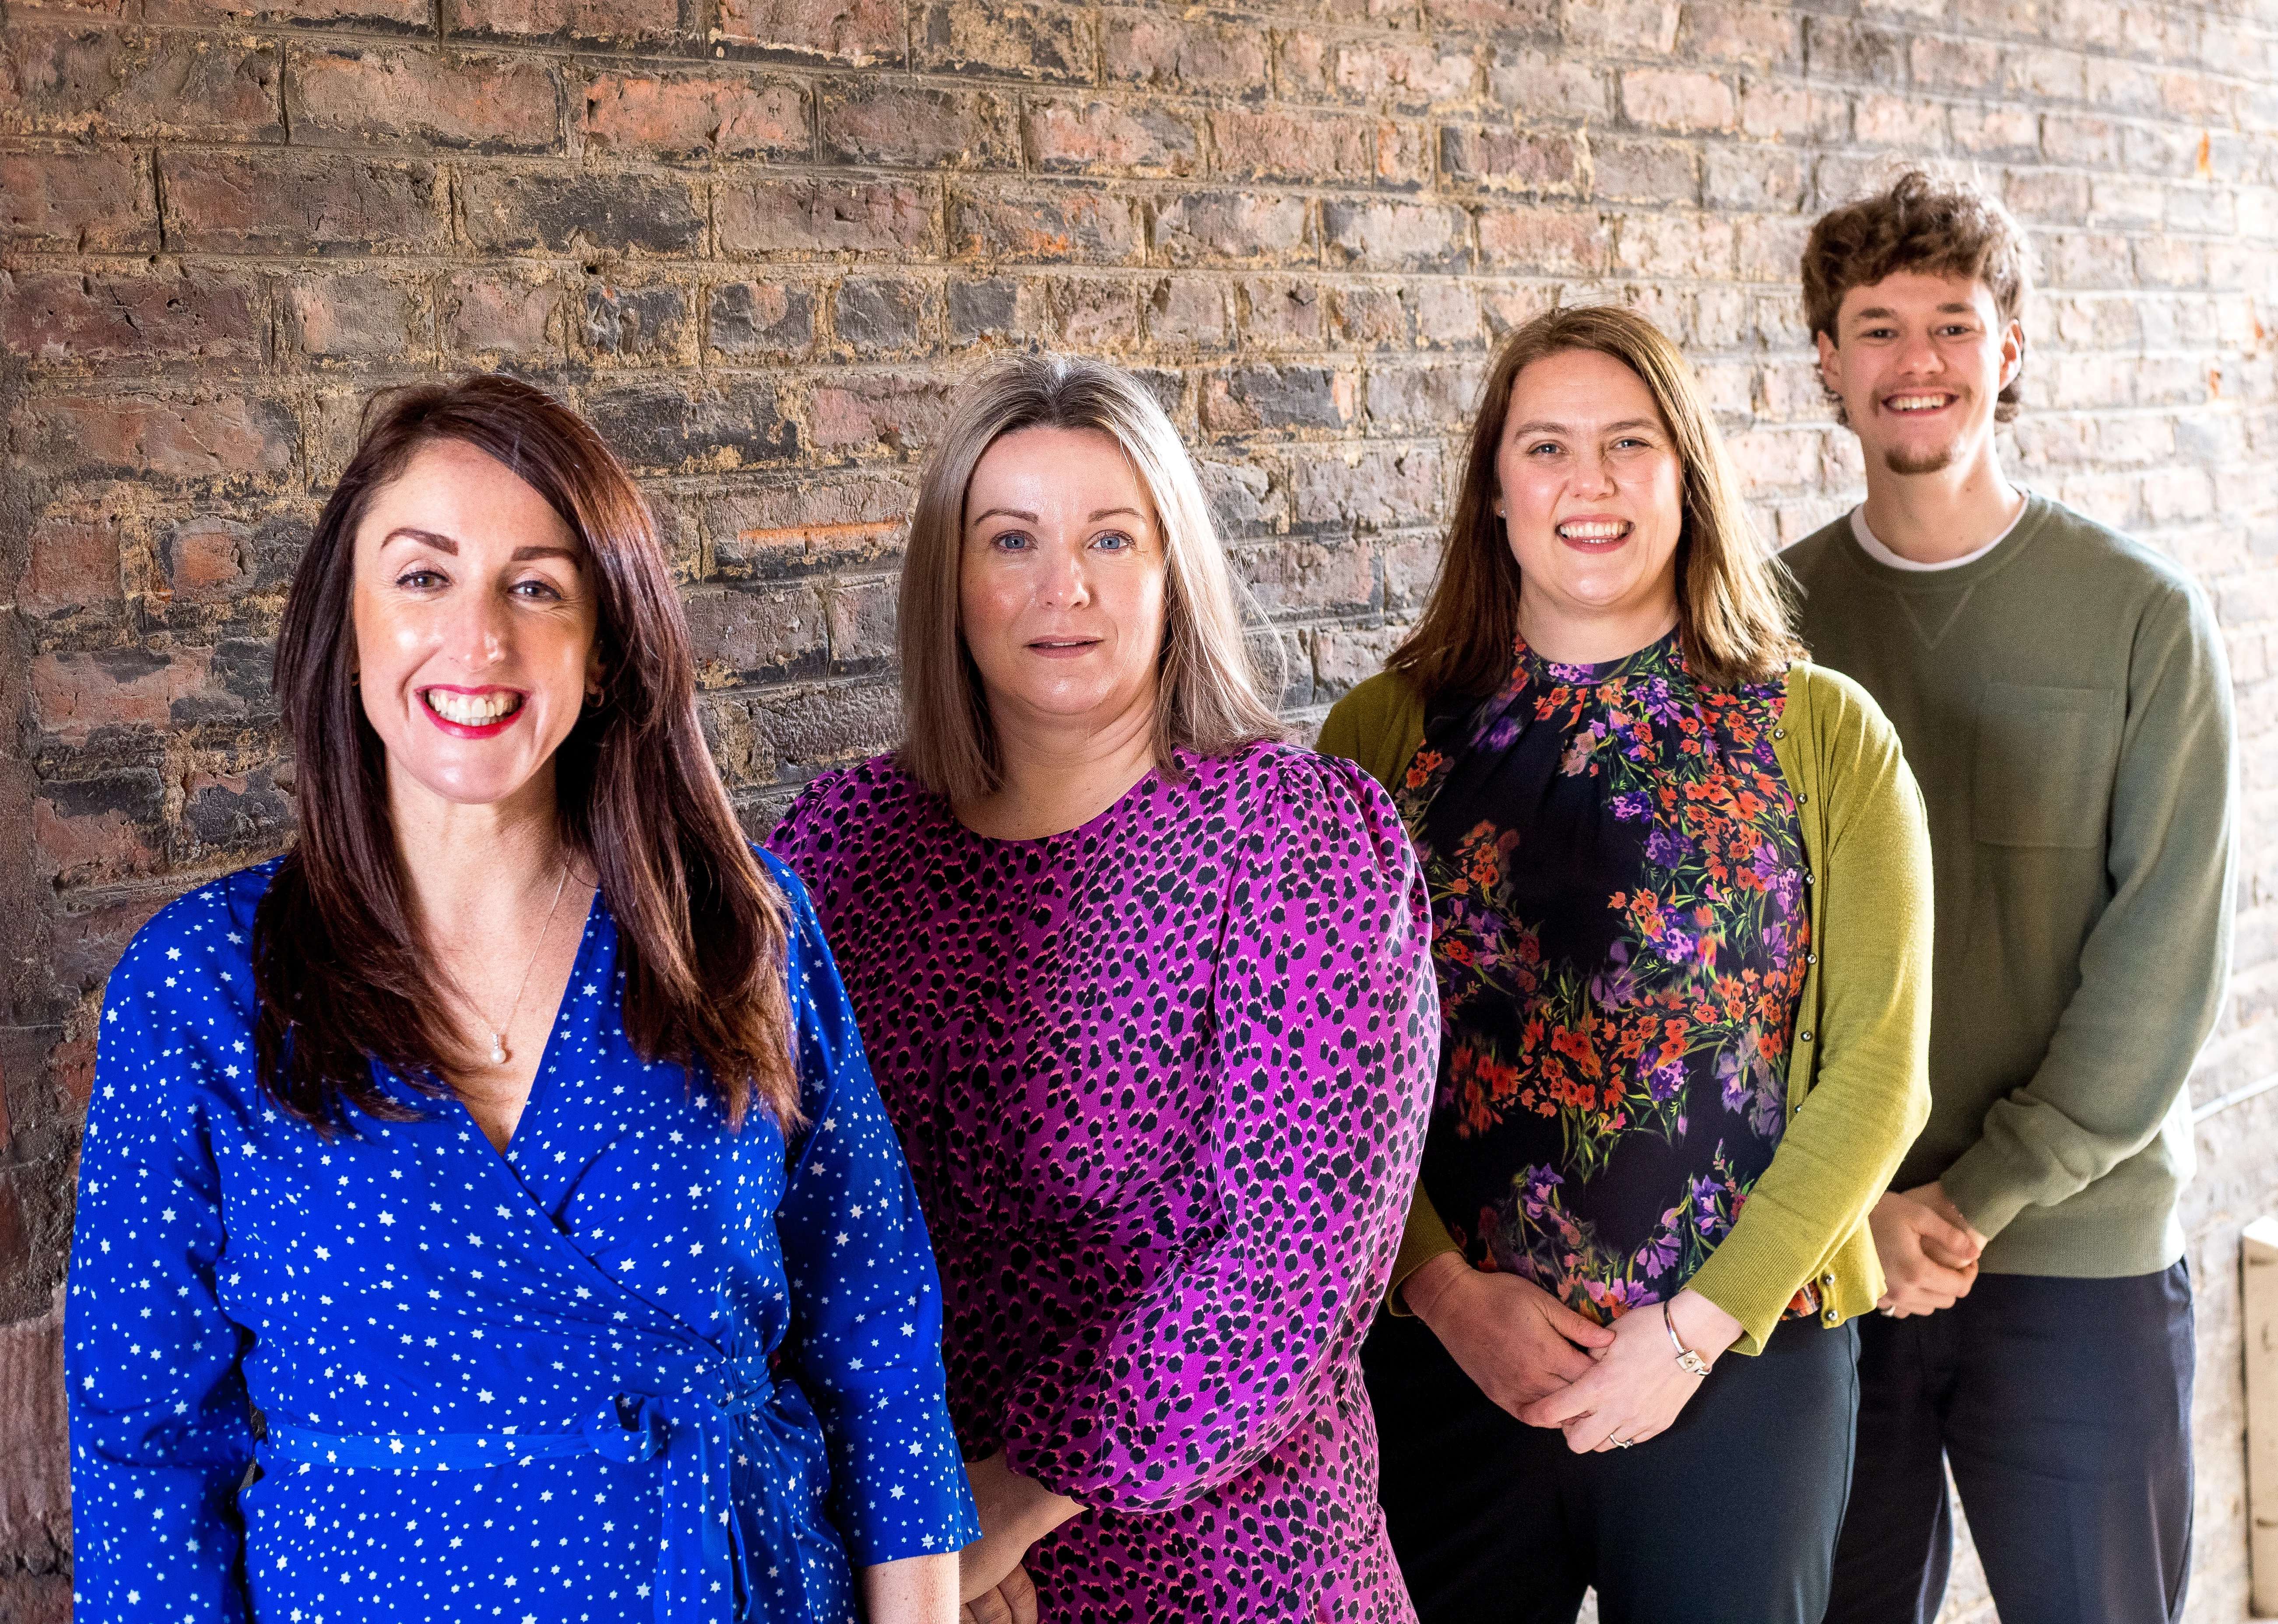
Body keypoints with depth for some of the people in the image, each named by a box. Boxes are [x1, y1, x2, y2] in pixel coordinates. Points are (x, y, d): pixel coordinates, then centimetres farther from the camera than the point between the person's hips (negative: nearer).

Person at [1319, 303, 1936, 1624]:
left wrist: (1702, 1321, -10)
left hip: (1745, 1360, 0)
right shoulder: (1385, 737, 1)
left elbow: (1878, 1068, -3)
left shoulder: (1828, 738, 0)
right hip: (1446, 1361, 0)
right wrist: (1445, 1289, -12)